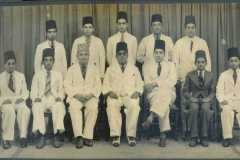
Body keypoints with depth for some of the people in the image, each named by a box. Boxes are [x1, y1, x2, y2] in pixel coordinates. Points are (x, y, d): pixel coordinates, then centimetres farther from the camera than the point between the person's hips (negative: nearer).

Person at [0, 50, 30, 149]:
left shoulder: (21, 76, 14)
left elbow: (25, 92, 12)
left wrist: (22, 98, -10)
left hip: (18, 102, 1)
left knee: (25, 110, -34)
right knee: (9, 110, -37)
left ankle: (23, 136, -32)